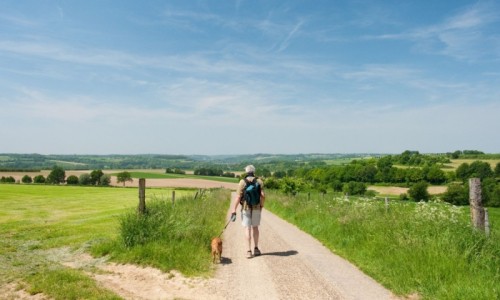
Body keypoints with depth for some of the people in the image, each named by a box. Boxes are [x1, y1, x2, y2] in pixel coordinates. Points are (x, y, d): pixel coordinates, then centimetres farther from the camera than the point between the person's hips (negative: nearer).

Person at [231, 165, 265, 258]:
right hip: (256, 208, 2)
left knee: (247, 229, 1)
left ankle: (249, 251, -2)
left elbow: (238, 197, -12)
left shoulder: (242, 182, -7)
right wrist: (262, 205, 9)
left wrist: (234, 210, -10)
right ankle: (256, 248, 20)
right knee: (255, 227, 16)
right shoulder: (259, 181, -1)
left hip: (246, 208, -2)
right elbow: (263, 195, -8)